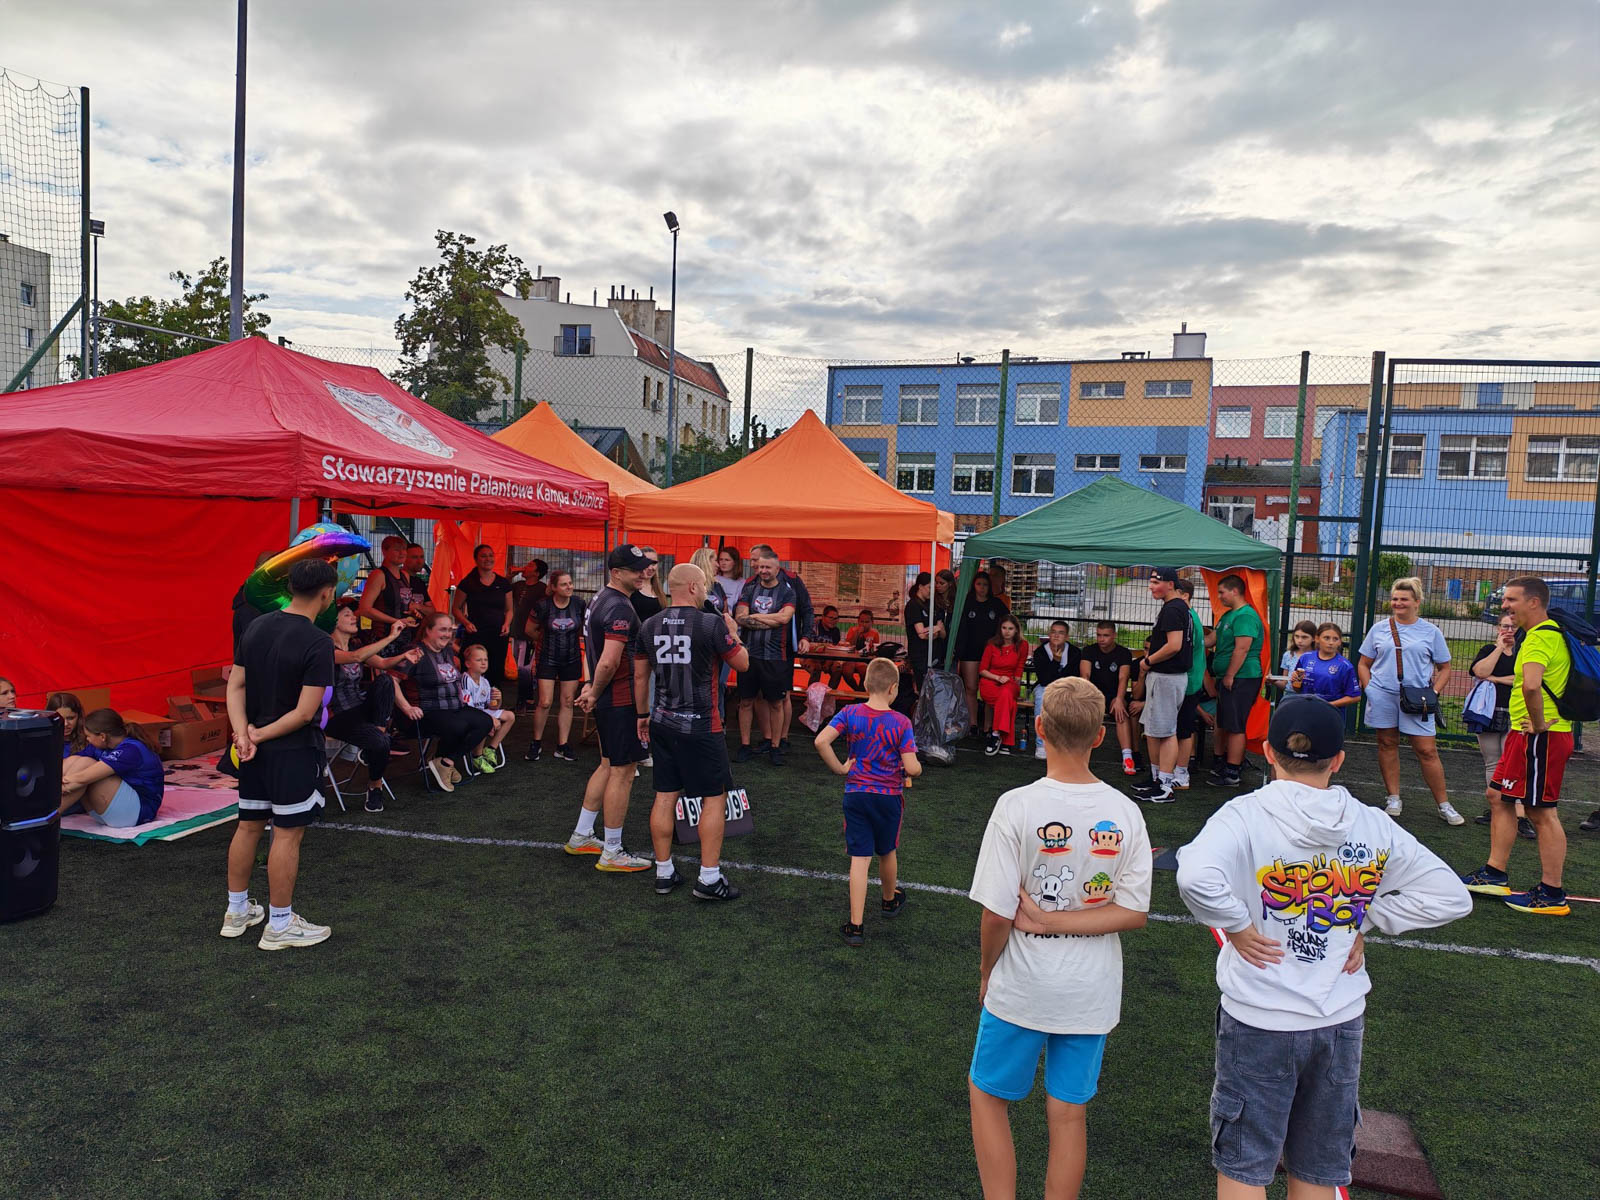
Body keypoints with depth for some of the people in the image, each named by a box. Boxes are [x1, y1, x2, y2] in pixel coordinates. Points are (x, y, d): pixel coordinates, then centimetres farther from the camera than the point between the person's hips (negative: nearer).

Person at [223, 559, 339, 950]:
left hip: (254, 748, 8)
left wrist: (243, 731, -8)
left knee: (248, 826, 17)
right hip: (293, 752, -8)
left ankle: (237, 913, 31)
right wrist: (261, 735, -10)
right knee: (287, 834, 2)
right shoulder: (318, 643, -19)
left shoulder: (256, 627, 4)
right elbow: (305, 712, -21)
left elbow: (236, 685, 3)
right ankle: (279, 926, 11)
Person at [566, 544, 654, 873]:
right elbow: (609, 662, -28)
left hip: (606, 699, 10)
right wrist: (595, 692, -13)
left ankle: (581, 836, 30)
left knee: (608, 765, 20)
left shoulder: (600, 599, 12)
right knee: (623, 772, -1)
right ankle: (612, 853, 8)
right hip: (622, 701, -10)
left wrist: (592, 689, 18)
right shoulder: (620, 608, -20)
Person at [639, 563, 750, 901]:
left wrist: (641, 716, 21)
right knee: (714, 798, 5)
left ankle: (664, 873, 21)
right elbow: (742, 662, -3)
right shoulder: (712, 623, -13)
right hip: (700, 726, -6)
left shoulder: (649, 626, 3)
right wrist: (733, 633, 13)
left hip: (662, 723, 6)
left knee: (665, 796, 12)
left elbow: (639, 675, 11)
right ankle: (709, 878, 8)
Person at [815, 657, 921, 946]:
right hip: (889, 797, -1)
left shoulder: (850, 714, -8)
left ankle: (856, 926, 0)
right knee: (888, 852, 22)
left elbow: (821, 741, -19)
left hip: (856, 794, 1)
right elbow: (912, 768, -17)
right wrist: (914, 771, 6)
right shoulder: (901, 723, -13)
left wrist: (839, 769, -7)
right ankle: (890, 900, 47)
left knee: (860, 859, 2)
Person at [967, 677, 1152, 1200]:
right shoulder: (1125, 813, -8)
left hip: (1022, 988, -3)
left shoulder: (1017, 807, -20)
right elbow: (1134, 913, -7)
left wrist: (987, 973, 0)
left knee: (987, 1097, 17)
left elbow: (997, 915, -17)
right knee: (1068, 1113, 17)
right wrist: (1054, 921, -10)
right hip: (1093, 991, 4)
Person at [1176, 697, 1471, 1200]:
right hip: (1341, 1024, 4)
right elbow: (1450, 896, 4)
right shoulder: (1372, 825, -2)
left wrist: (1237, 926, -16)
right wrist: (1363, 921, 3)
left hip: (1259, 1022, -4)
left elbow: (1195, 876, -33)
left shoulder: (1246, 813, -15)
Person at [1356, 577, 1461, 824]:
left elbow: (1444, 668, 10)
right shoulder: (1379, 629, 8)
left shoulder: (1430, 631, 6)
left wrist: (1433, 693, -5)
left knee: (1427, 750, -3)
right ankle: (1393, 798, 17)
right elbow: (1363, 664, 13)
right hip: (1382, 695, 2)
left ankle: (1444, 805, 7)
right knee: (1387, 745, 7)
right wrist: (1369, 689, -2)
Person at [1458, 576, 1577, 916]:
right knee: (1502, 798, 15)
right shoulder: (1550, 633, 14)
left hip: (1540, 737, -11)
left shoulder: (1540, 637, -19)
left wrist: (1539, 725, -23)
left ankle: (1552, 895, 5)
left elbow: (1531, 685, -36)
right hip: (1524, 733, 11)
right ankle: (1495, 875, 23)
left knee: (1541, 812, -3)